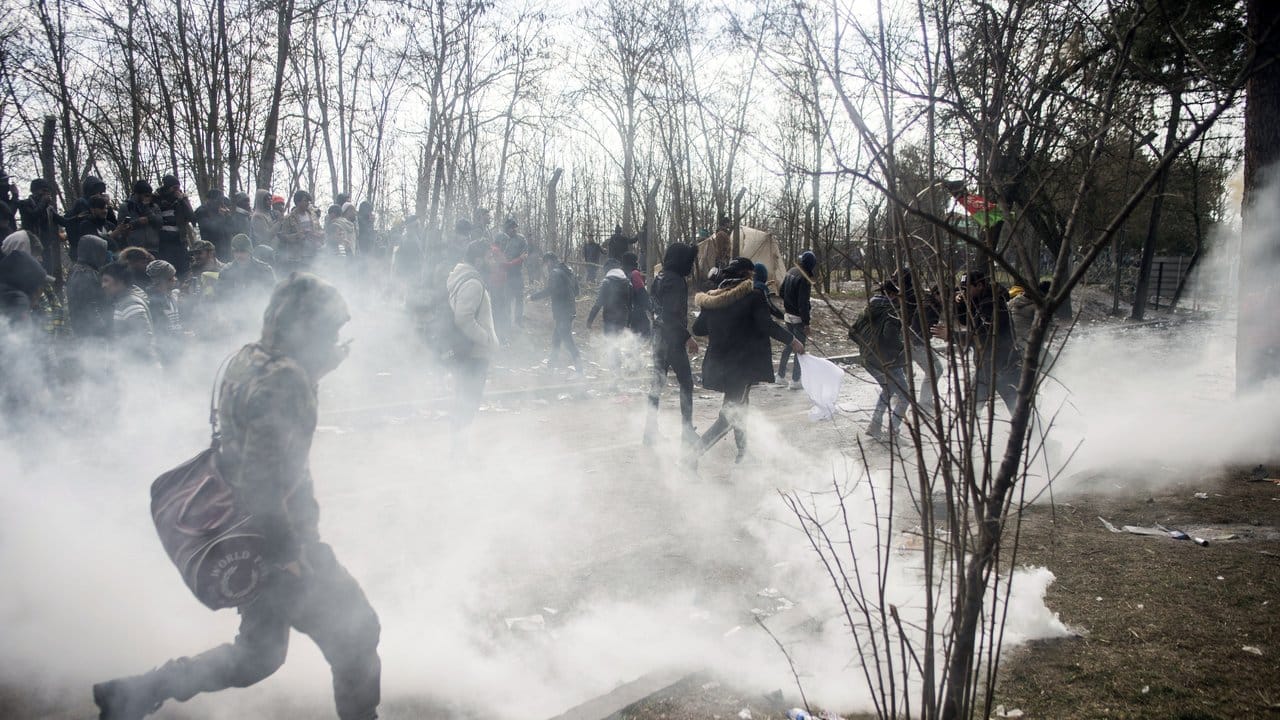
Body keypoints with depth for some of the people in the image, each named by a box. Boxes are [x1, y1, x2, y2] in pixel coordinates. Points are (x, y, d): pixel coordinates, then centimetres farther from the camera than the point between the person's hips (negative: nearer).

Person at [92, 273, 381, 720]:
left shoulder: (247, 359, 3)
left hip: (249, 540, 9)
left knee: (258, 654, 22)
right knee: (355, 634, 8)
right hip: (279, 543, -9)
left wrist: (318, 369, 11)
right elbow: (260, 481, -27)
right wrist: (288, 553, -21)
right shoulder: (284, 381, -24)